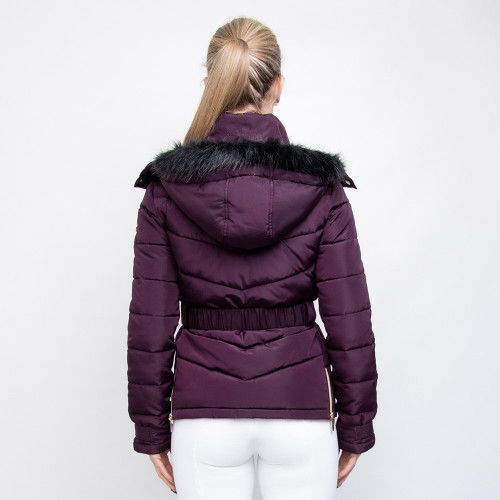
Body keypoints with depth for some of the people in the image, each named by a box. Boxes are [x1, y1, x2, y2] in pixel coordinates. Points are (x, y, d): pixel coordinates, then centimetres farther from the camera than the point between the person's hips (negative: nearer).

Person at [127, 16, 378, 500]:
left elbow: (150, 323, -5)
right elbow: (348, 320, -7)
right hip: (300, 410, 0)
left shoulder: (166, 188, -7)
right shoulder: (321, 187, -8)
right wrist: (354, 426, 5)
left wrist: (152, 428, 6)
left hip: (204, 413, 1)